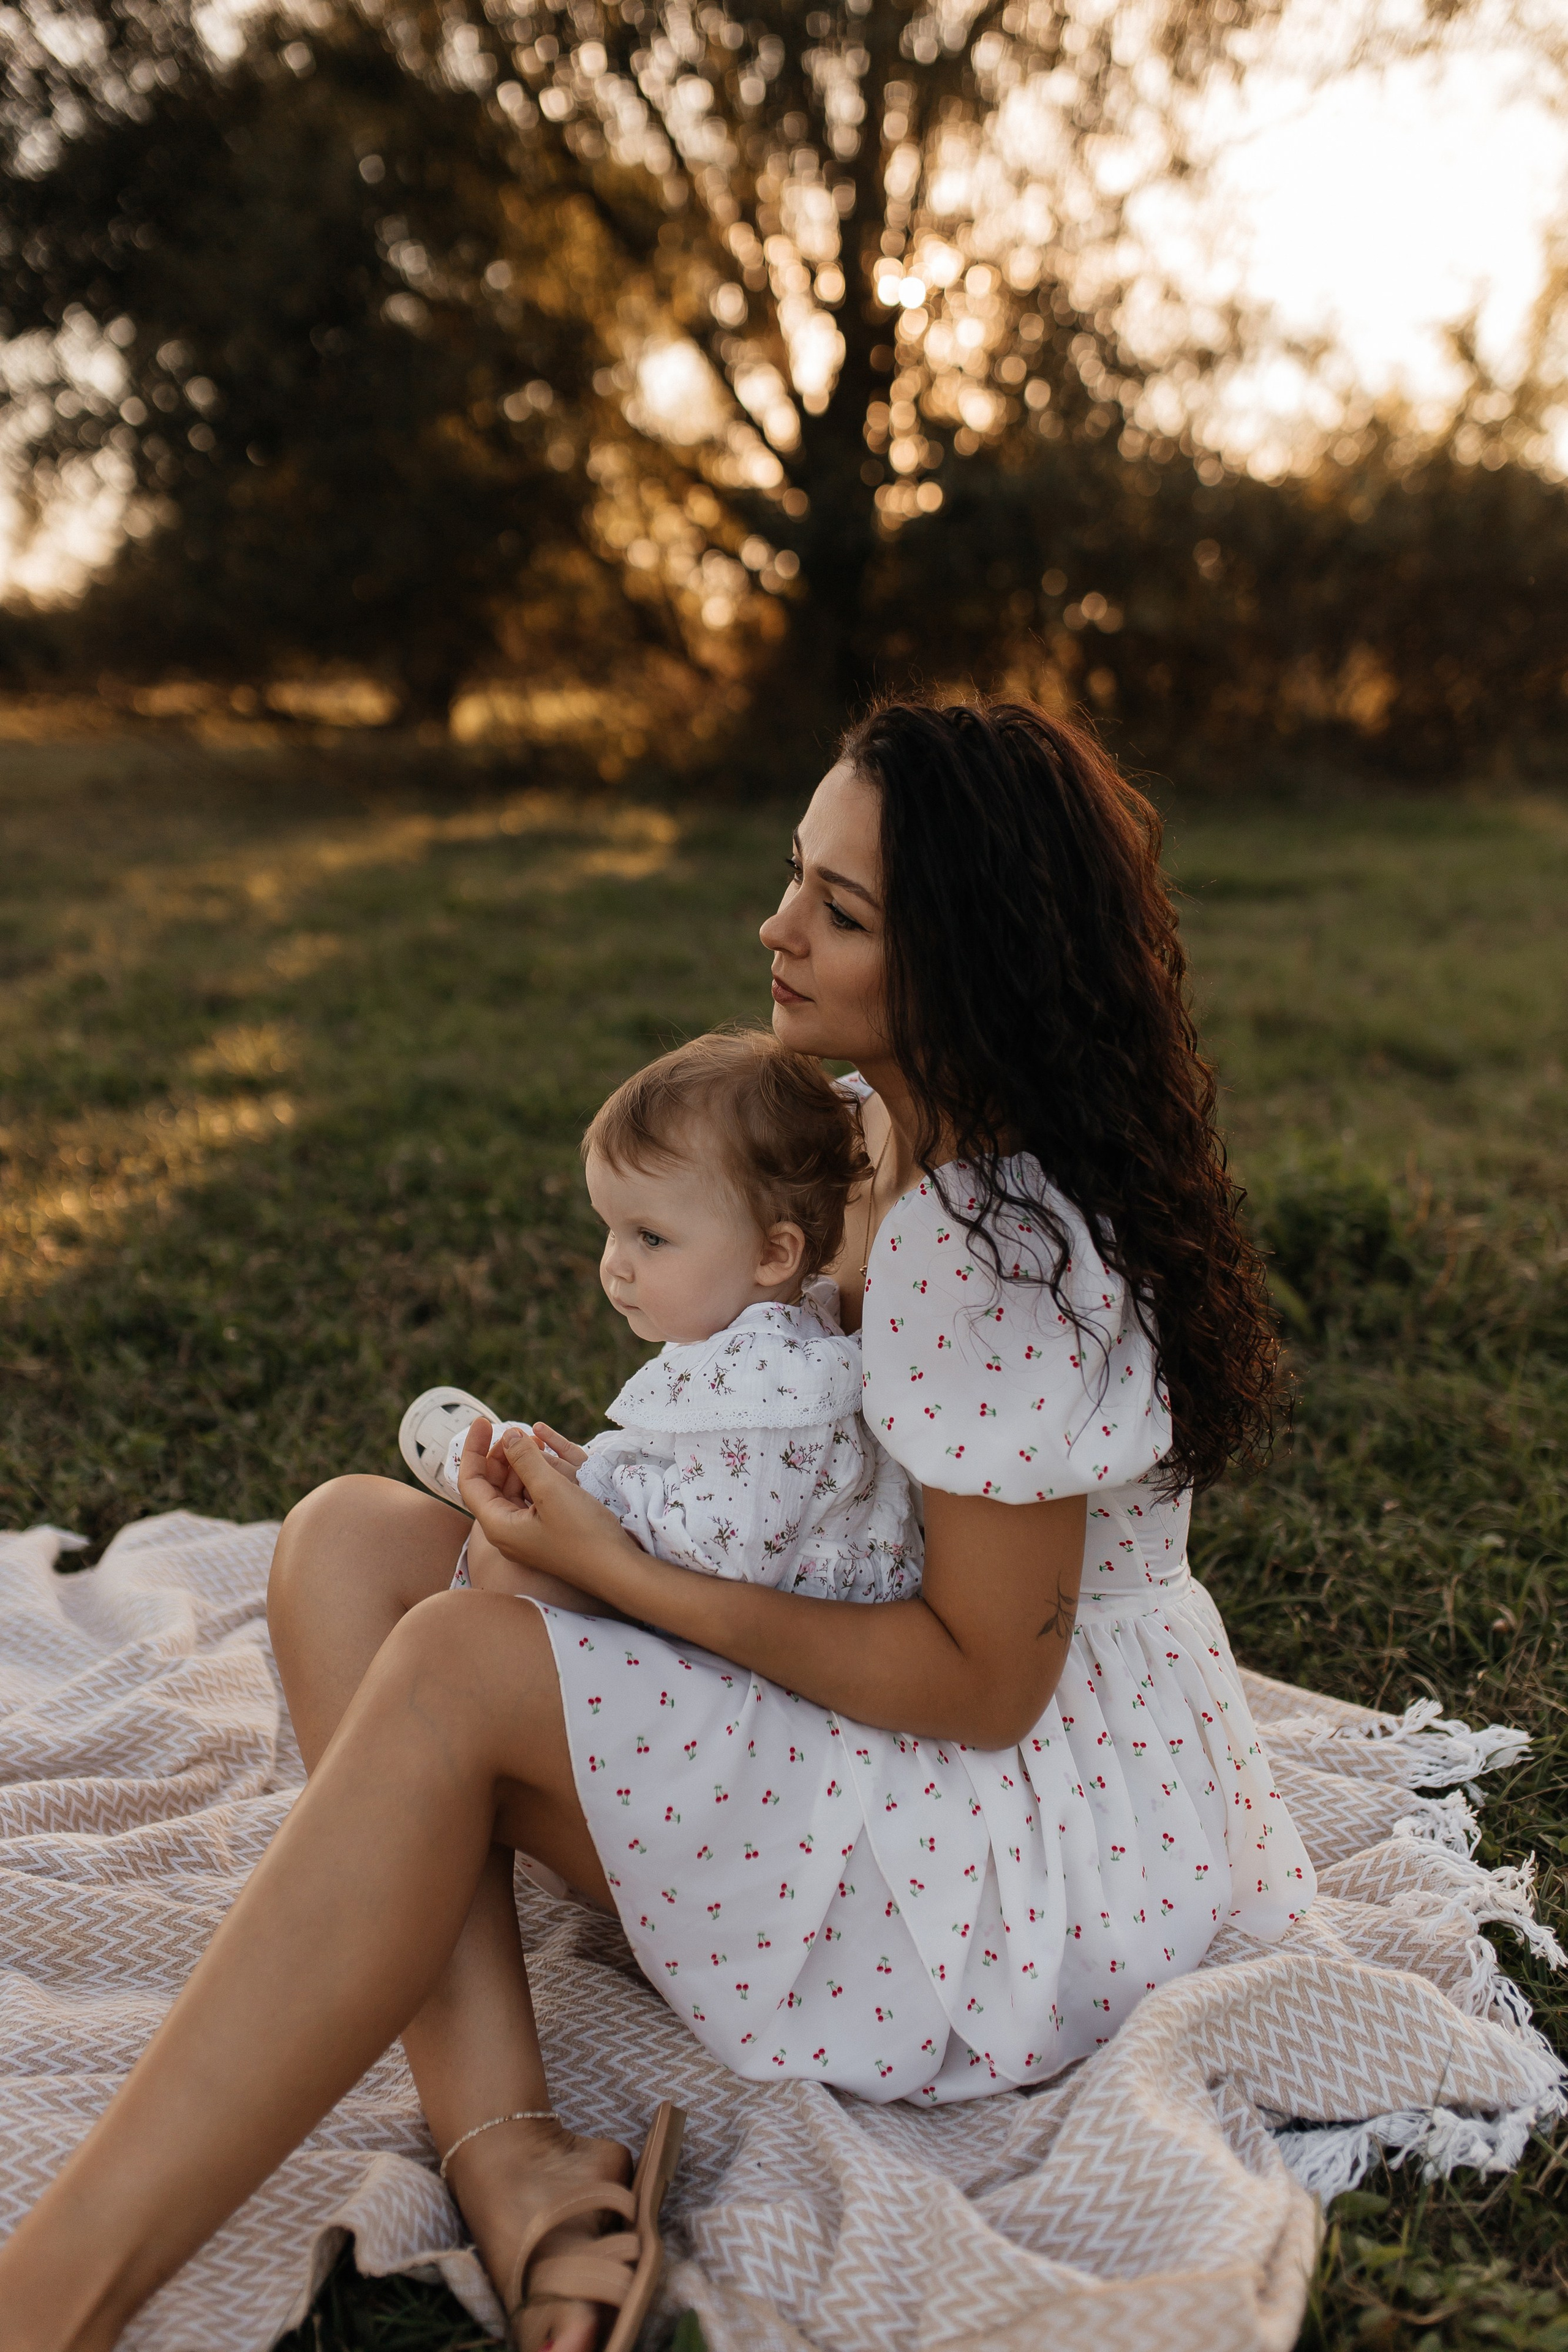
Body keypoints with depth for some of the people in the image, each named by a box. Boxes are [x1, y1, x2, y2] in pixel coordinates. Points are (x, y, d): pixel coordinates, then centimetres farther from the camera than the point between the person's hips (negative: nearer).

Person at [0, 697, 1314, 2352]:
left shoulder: (996, 1252, -25)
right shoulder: (892, 1134, 5)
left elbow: (983, 1684, -20)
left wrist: (626, 1573, -19)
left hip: (1054, 1843, -9)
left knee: (453, 1673, -26)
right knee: (355, 1536, -8)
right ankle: (511, 2160, -18)